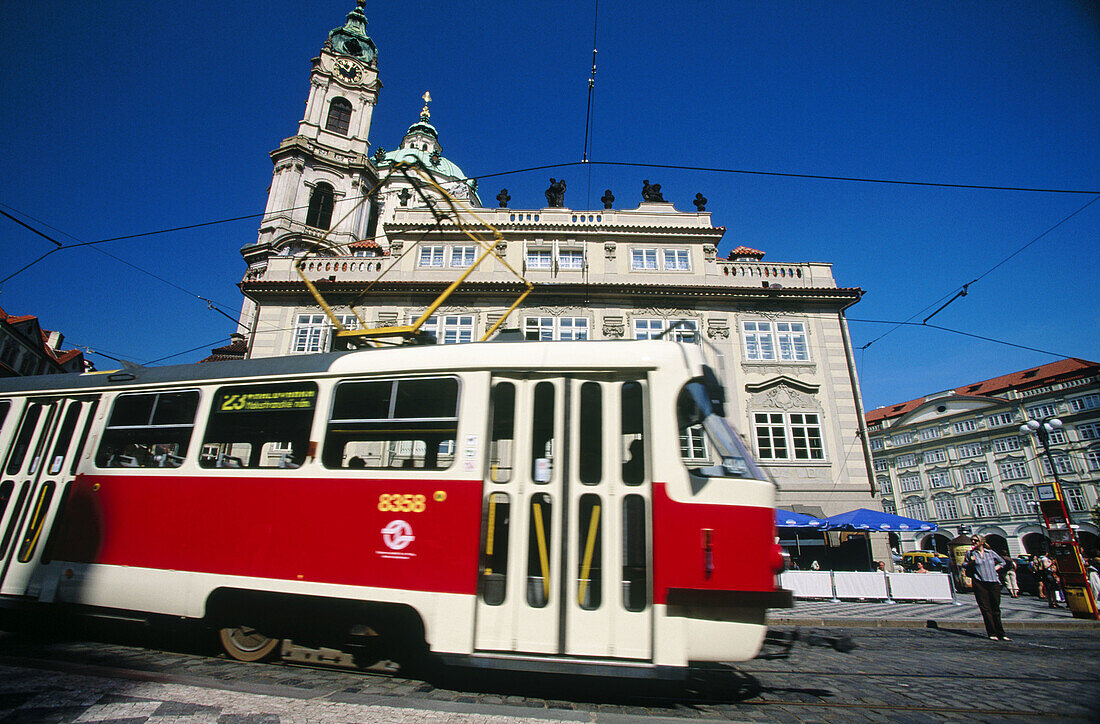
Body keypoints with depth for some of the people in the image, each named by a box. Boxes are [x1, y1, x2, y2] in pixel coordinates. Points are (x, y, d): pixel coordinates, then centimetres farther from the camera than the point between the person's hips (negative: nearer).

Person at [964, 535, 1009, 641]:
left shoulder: (990, 552, 10)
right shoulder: (970, 553, 6)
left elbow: (1002, 562, 25)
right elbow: (964, 565, 12)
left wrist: (995, 568, 9)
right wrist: (970, 562, -7)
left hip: (994, 582, 2)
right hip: (979, 583, -2)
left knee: (996, 609, 7)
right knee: (985, 609, -3)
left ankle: (1000, 633, 17)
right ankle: (992, 633, 2)